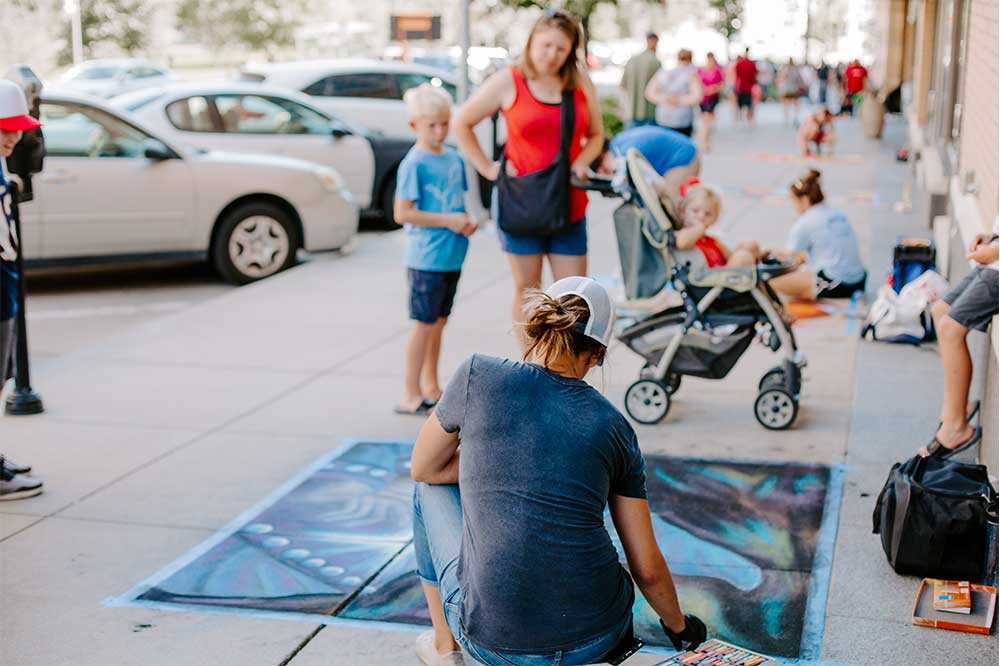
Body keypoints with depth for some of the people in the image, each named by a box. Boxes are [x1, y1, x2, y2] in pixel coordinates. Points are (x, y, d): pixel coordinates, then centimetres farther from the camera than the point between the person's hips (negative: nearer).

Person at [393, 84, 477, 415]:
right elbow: (403, 213, -16)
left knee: (438, 322, 15)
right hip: (426, 259, -7)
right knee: (425, 324, -3)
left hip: (452, 258, 7)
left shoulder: (454, 158, 9)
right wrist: (447, 221, -18)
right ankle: (411, 395, 4)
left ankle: (431, 388, 27)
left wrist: (469, 221, -1)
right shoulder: (414, 164, -12)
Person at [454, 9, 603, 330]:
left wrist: (581, 162, -5)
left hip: (569, 204, 2)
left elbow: (595, 135, 16)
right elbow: (462, 123, 5)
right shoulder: (508, 82, -2)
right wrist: (487, 168, -1)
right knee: (527, 291, 6)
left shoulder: (581, 83, 7)